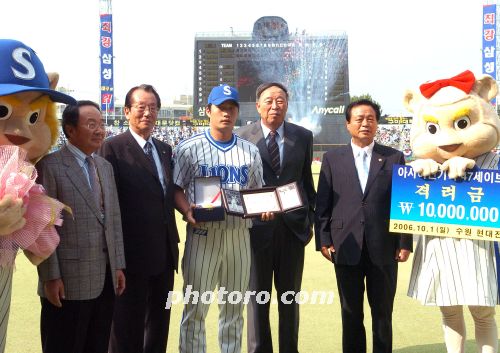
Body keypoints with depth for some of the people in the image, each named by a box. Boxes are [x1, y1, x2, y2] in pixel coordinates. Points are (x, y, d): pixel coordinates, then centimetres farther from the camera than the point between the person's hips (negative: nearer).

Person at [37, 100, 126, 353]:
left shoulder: (105, 166, 14)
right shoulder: (49, 164, -7)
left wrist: (118, 265, 10)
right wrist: (50, 276, -13)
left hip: (106, 278, 6)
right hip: (69, 280, -6)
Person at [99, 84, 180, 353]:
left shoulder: (164, 149, 13)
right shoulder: (113, 147, -8)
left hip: (164, 250, 7)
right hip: (133, 250, -7)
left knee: (159, 321, 17)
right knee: (128, 325, 7)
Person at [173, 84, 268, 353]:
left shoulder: (250, 151, 11)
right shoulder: (189, 148, 1)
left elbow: (257, 191, 14)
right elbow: (176, 188, 1)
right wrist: (188, 212, -17)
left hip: (239, 233, 3)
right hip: (202, 232, -3)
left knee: (234, 306, 13)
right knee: (195, 305, 1)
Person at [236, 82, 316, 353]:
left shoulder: (303, 136, 5)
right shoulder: (242, 136, -3)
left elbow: (306, 179, 10)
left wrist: (311, 218, 9)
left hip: (294, 225, 2)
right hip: (257, 226, -2)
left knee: (290, 297, 13)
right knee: (257, 296, 10)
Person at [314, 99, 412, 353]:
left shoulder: (394, 157, 5)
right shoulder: (332, 158, 6)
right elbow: (322, 203, 4)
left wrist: (405, 243, -1)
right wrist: (324, 240, -3)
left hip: (383, 248, 0)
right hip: (346, 247, 0)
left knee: (383, 311, 11)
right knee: (350, 312, 11)